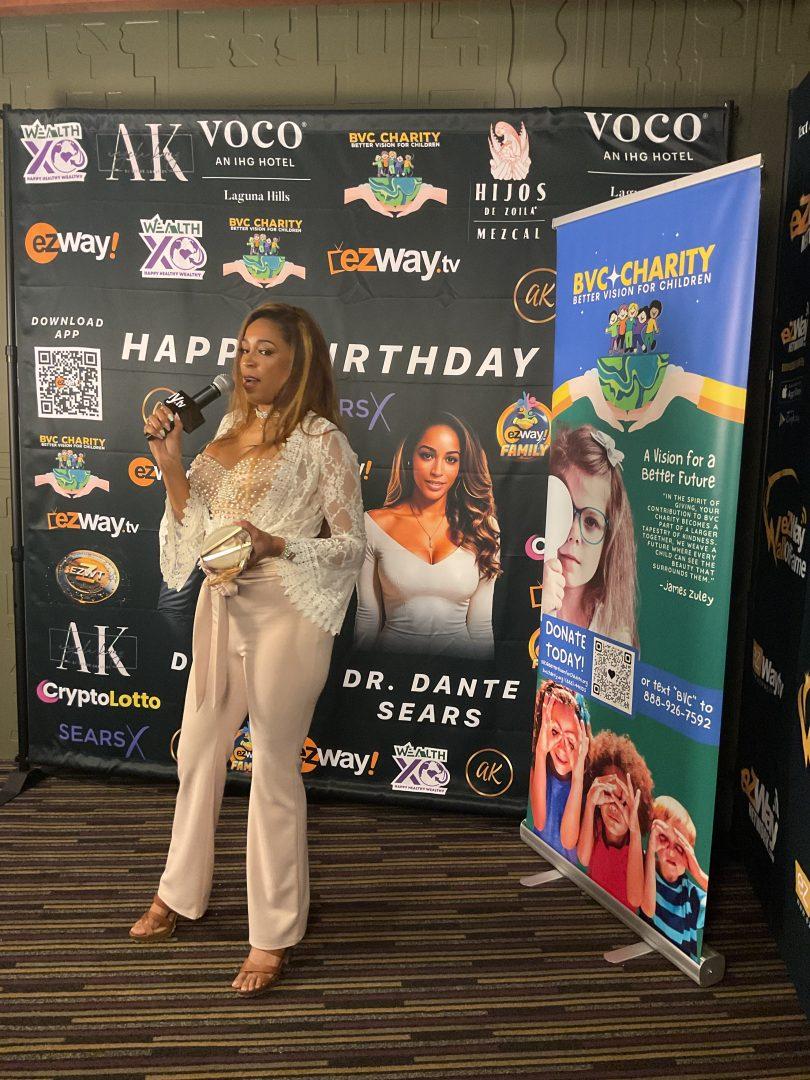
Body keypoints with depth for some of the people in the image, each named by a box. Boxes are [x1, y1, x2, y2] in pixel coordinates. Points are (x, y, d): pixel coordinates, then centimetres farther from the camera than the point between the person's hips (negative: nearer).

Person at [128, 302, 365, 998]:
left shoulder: (321, 440, -8)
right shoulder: (231, 427, 11)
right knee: (197, 753, 18)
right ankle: (181, 894, 42)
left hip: (285, 616, -7)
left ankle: (275, 934, 22)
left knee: (275, 771, 3)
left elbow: (351, 544, -8)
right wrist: (170, 463, 0)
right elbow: (198, 523, 12)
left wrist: (275, 545, -22)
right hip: (221, 608, 7)